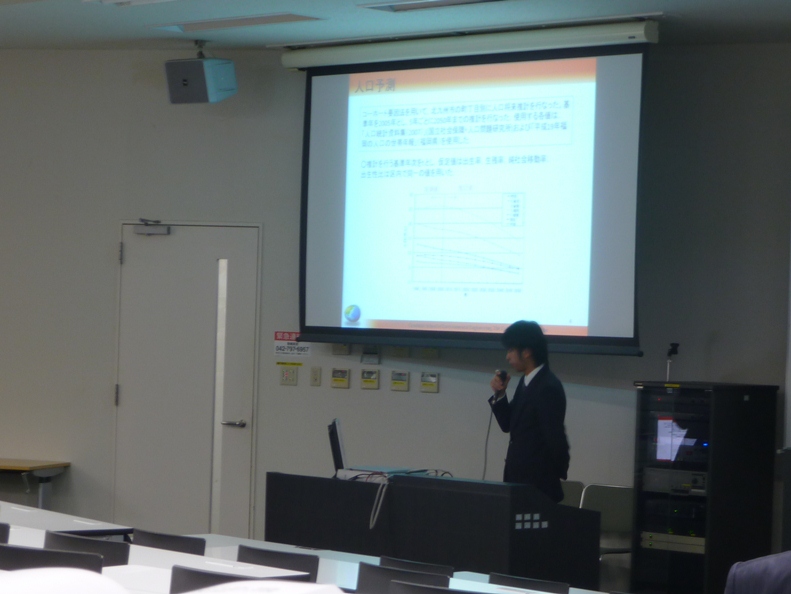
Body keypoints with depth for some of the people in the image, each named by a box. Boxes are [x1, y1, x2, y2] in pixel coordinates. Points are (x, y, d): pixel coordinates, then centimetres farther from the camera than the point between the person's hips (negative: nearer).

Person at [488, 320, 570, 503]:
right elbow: (508, 425, 16)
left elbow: (555, 437, -18)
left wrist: (558, 473, -5)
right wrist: (499, 395, 1)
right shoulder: (525, 382, 10)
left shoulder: (548, 387, -18)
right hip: (518, 477, 9)